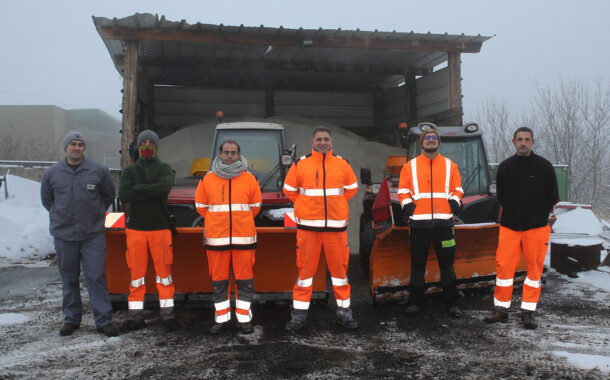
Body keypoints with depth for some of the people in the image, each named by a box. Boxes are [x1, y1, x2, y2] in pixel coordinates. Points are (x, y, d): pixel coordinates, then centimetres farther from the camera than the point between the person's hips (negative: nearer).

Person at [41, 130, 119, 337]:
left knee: (96, 277, -3)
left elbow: (109, 195, 11)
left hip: (93, 234, -2)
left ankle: (104, 320, 3)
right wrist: (61, 215, 10)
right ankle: (71, 318, 23)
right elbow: (46, 199, 17)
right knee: (69, 279, 10)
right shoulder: (51, 173, 3)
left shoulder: (98, 170, -2)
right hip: (63, 234, 2)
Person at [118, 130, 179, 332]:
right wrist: (152, 192, -12)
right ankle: (136, 315, 14)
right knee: (136, 272, 5)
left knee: (164, 272, 2)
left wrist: (139, 188, -10)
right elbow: (123, 195, -7)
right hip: (135, 228, 2)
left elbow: (164, 187, -16)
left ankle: (167, 314, 9)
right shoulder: (130, 170, 10)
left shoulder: (164, 168, 6)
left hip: (160, 227, -1)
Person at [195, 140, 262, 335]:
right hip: (216, 238, 1)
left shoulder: (250, 179, 4)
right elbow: (200, 205, 14)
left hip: (243, 237, 0)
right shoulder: (207, 179, 5)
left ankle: (244, 318, 13)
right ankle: (221, 318, 18)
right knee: (218, 279, 6)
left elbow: (255, 206, 14)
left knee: (244, 278, 2)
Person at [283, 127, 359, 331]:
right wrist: (306, 206, 8)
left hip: (336, 224, 1)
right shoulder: (300, 164, 2)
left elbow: (352, 188, 18)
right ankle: (299, 313, 12)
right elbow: (289, 189, 11)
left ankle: (344, 310, 20)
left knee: (339, 267, 6)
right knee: (305, 268, 2)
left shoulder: (343, 164, 6)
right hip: (307, 225, -1)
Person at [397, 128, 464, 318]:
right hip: (418, 222, 0)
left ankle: (451, 303, 15)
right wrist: (406, 204, -7)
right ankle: (416, 302, 18)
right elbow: (403, 190, 9)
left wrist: (455, 201, -2)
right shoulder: (410, 166, 10)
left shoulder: (450, 166, 13)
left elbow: (457, 188, 16)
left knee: (447, 263, 4)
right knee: (417, 263, 6)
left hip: (443, 222, 1)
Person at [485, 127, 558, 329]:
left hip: (536, 227, -1)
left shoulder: (544, 166, 2)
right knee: (503, 265, -2)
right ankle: (501, 308, 10)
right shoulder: (505, 167, 8)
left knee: (534, 268, 3)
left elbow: (553, 196, 6)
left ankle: (528, 311, 14)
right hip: (509, 226, 2)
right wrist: (510, 214, 8)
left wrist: (539, 215, 4)